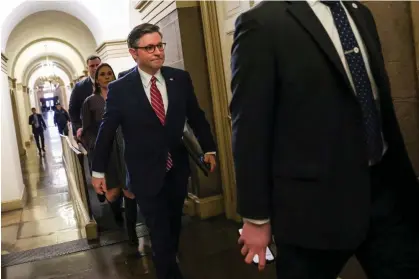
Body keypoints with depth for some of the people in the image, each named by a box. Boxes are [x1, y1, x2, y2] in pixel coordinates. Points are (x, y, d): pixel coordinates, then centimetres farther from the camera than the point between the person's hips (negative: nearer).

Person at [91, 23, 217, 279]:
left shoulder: (181, 79, -4)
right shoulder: (120, 89, -11)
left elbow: (197, 117, 7)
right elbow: (106, 131, -3)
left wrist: (209, 149, 9)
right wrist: (98, 171, 2)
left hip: (177, 169, 4)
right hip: (146, 174, -3)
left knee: (174, 226, 20)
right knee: (160, 233, 5)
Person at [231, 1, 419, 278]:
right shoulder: (263, 23, -11)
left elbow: (382, 101, 15)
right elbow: (250, 127, -12)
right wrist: (256, 217, -9)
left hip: (385, 185, 6)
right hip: (316, 200, -6)